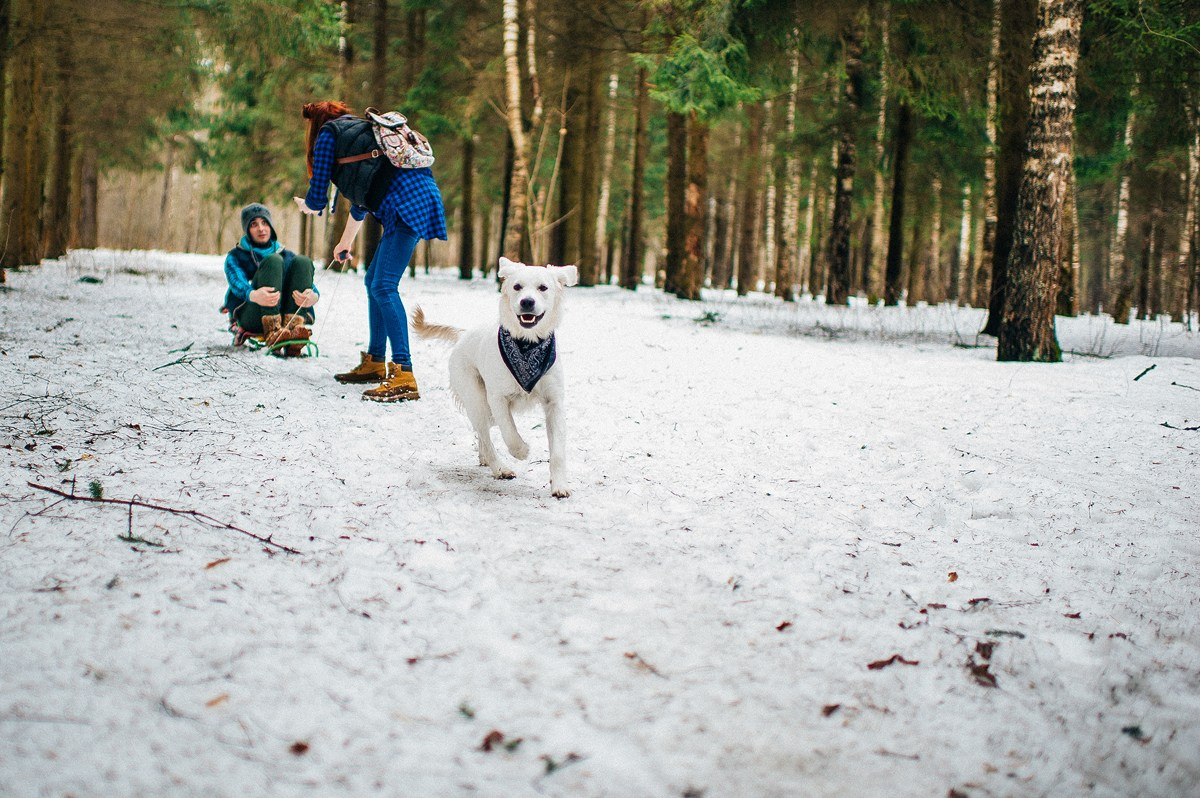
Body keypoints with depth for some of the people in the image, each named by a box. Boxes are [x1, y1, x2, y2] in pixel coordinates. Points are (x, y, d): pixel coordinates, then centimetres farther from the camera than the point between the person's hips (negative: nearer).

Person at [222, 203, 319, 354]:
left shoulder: (287, 255, 25)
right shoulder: (235, 257, 17)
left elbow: (307, 283, 6)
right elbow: (238, 284, -6)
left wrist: (313, 296, -22)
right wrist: (254, 295, -33)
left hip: (283, 314, 3)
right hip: (250, 317, -2)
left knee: (302, 261, -15)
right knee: (272, 260, -21)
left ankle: (293, 326, -35)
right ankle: (272, 331, -40)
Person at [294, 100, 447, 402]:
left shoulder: (328, 132, 8)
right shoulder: (359, 130, 33)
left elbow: (318, 199, 8)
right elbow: (361, 198, 44)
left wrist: (304, 205, 32)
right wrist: (346, 241, 57)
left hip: (408, 204, -9)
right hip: (418, 196, 9)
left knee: (384, 286, -14)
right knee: (374, 281, 18)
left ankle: (404, 377, -23)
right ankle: (375, 363, 26)